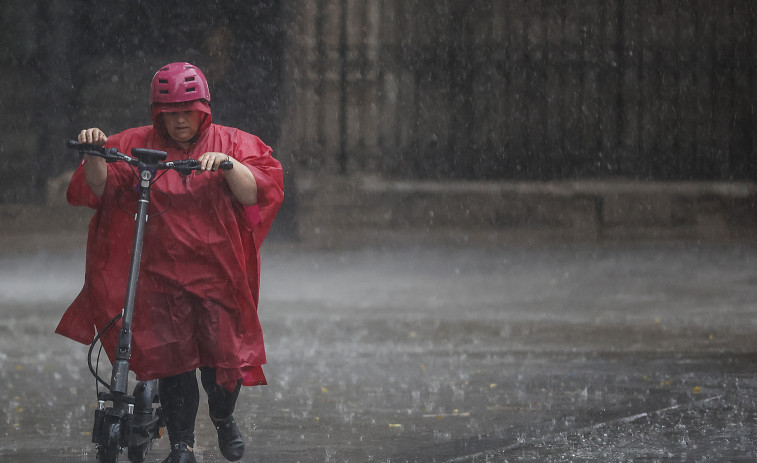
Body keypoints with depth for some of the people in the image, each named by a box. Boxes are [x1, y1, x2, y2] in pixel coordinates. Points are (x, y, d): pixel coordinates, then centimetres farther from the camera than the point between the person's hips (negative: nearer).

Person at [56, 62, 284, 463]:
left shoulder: (232, 144, 5)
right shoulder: (137, 145, 7)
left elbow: (255, 193, -8)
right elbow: (97, 189, 0)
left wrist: (228, 164, -24)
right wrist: (94, 156, -18)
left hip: (218, 272, 0)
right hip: (162, 275, 0)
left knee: (224, 355, -4)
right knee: (171, 360, -6)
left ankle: (224, 419, 27)